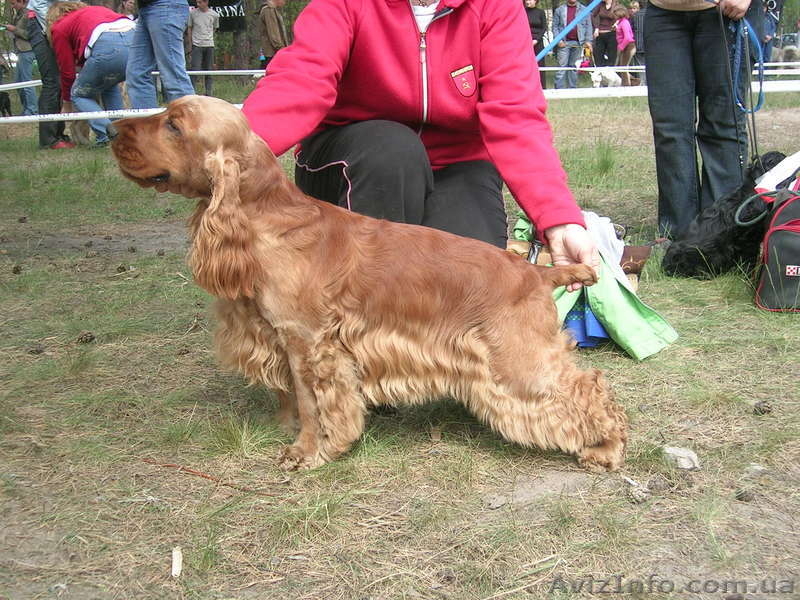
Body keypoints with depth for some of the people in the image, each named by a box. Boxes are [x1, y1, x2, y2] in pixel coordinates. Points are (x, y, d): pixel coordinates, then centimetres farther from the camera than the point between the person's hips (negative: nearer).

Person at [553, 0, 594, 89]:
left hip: (578, 43, 2)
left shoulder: (584, 10, 10)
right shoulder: (560, 10, 7)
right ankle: (559, 89, -6)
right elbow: (555, 26, 5)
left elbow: (588, 26, 9)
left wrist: (588, 40, -1)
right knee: (561, 66, -6)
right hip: (564, 43, -2)